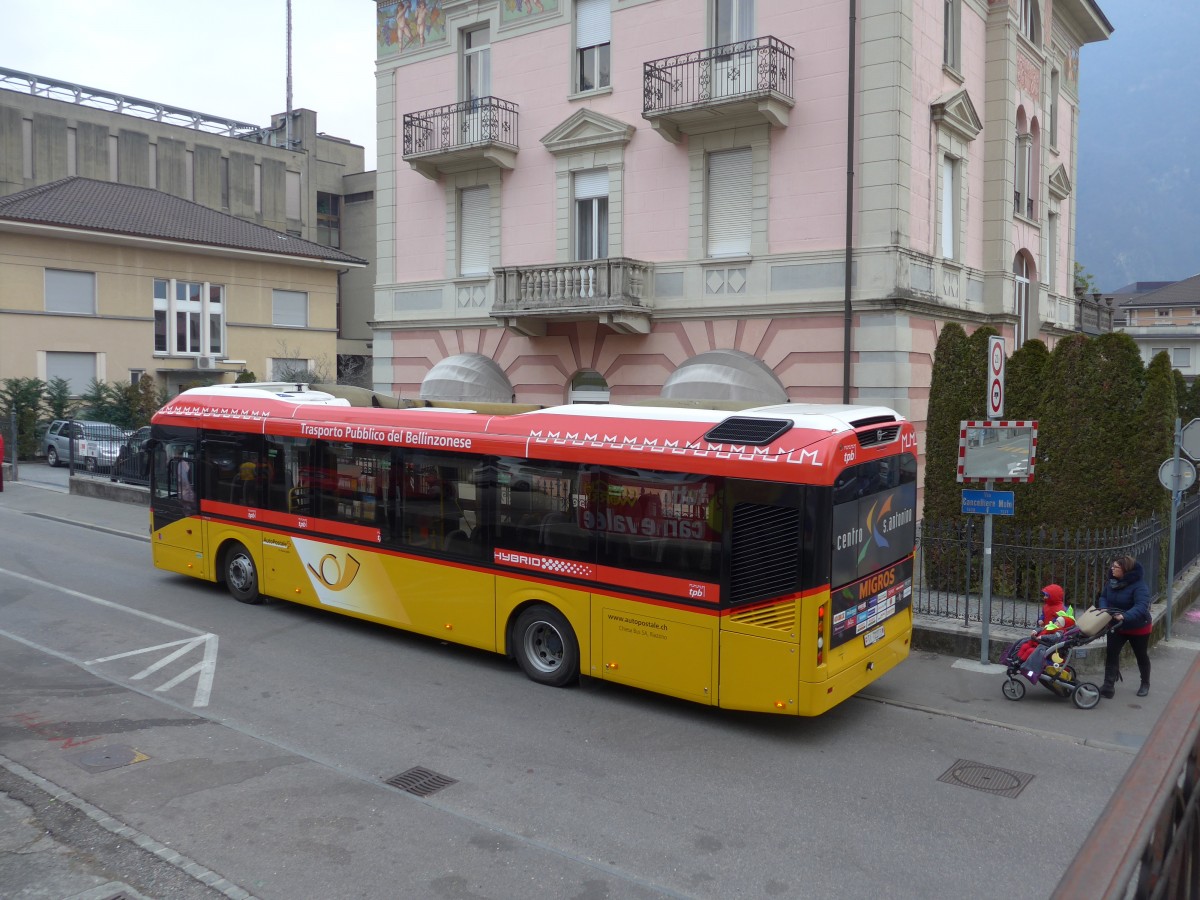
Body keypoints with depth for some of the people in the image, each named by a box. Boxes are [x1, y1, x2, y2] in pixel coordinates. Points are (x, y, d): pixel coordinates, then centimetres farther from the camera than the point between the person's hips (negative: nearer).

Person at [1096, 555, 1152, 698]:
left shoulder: (1139, 586, -28)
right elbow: (1103, 597, 3)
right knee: (1111, 652, -7)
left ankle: (1145, 684, 37)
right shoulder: (1112, 582, -6)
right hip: (1118, 626, 5)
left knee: (1141, 656, 15)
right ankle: (1108, 686, -6)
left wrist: (1125, 616, -53)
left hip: (1138, 628, -5)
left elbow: (1141, 607, -39)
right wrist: (1104, 610, -19)